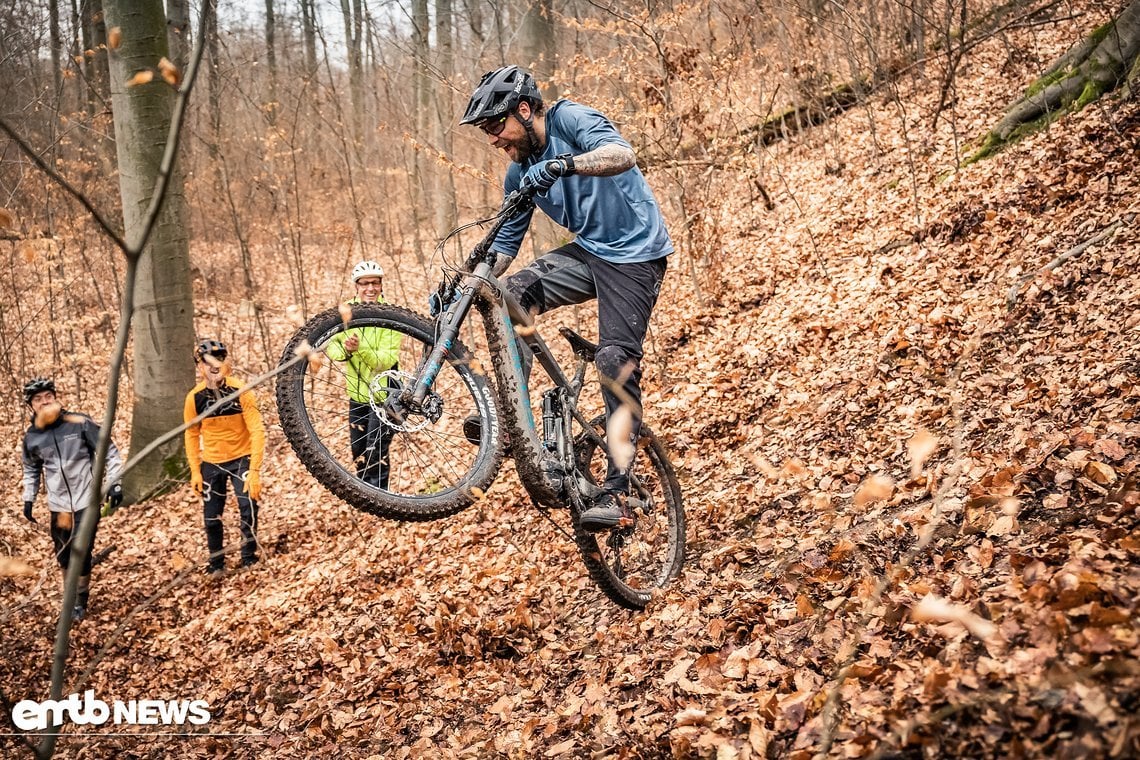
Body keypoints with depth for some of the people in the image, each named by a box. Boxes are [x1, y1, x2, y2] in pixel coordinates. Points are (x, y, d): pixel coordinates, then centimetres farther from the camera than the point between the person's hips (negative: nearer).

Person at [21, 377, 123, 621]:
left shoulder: (80, 423, -13)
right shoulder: (31, 437, -1)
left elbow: (110, 452, -6)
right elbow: (31, 470, 17)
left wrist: (114, 483, -11)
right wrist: (28, 500, 14)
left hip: (86, 501, -3)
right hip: (58, 505, 3)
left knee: (81, 554, -2)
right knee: (63, 555, 12)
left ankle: (80, 601, 17)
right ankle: (70, 596, 33)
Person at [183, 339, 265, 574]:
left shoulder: (241, 391, -18)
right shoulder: (195, 397, -12)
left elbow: (257, 431, -17)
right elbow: (192, 435, 1)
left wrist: (255, 470, -21)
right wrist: (195, 471, -2)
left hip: (241, 458, -2)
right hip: (211, 464, 2)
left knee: (248, 509, -12)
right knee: (211, 517, 6)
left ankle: (249, 557, 9)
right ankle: (216, 562, 27)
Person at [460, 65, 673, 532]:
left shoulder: (569, 119, -13)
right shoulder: (520, 173, 6)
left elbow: (624, 155, -32)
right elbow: (506, 244, 10)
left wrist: (561, 164, -48)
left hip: (635, 254, -7)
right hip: (588, 250, 7)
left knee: (616, 360, -16)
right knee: (512, 295, -16)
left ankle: (616, 490, -10)